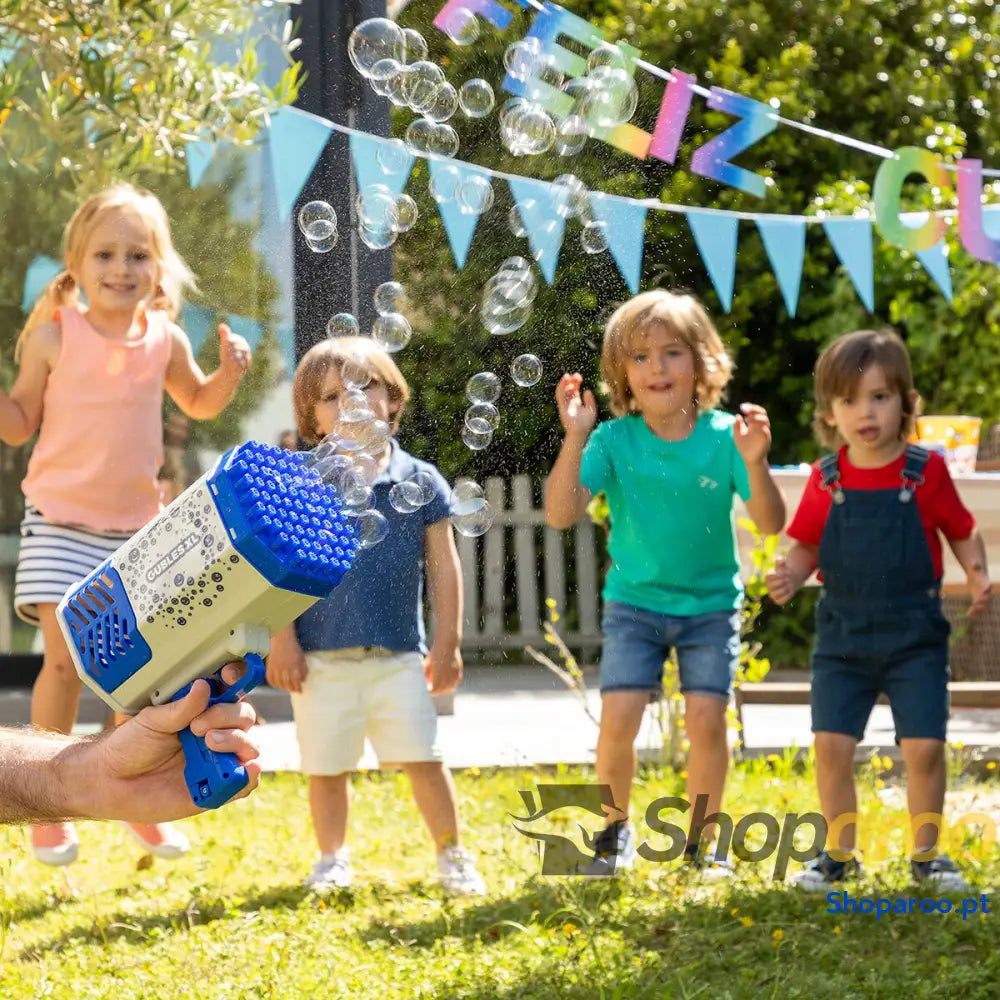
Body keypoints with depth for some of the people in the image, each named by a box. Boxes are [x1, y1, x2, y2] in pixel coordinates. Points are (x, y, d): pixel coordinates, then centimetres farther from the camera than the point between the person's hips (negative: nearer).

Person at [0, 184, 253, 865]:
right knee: (66, 656, -13)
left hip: (135, 527, 3)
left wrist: (231, 371, 2)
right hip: (60, 520, -3)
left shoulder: (164, 339, 3)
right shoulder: (55, 334, -7)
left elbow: (199, 404, 21)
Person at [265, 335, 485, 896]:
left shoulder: (420, 482, 3)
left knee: (423, 759, -2)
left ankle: (453, 856, 12)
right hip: (321, 658, 0)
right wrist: (282, 640, -6)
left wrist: (448, 643, 3)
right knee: (327, 767, 8)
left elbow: (444, 567, 6)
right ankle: (332, 860, 25)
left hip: (399, 655, 0)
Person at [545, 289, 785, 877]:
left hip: (711, 604, 0)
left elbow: (771, 525, -13)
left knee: (707, 718, -11)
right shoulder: (614, 439, -10)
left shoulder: (723, 437, -10)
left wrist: (755, 463, -31)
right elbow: (561, 514, -19)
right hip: (635, 603, 0)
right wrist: (575, 438, -28)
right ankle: (616, 828, 13)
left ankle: (701, 842, 10)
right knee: (618, 717, -13)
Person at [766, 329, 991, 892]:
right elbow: (807, 546, 6)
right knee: (832, 745, -3)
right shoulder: (827, 482, -2)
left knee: (924, 747, -5)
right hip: (843, 636, 1)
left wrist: (978, 573, -12)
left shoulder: (926, 472, -6)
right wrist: (790, 577, -14)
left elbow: (962, 532, 5)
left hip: (915, 636, -1)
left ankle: (927, 854, 16)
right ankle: (841, 853, 16)